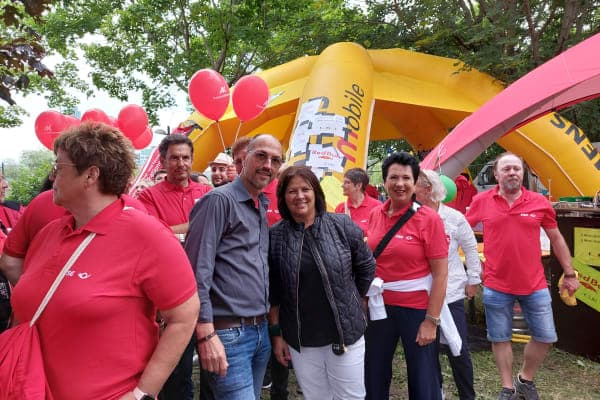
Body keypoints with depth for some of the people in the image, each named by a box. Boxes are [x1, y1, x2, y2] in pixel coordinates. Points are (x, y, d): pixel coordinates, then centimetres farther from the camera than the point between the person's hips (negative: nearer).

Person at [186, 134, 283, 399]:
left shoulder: (262, 207, 12)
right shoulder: (219, 200, -12)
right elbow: (198, 271, -17)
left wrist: (269, 325, 13)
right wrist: (206, 335, -20)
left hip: (261, 331, 8)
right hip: (228, 334, -8)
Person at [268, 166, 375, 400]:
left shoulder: (342, 226, -6)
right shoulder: (274, 236, -5)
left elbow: (366, 266, 6)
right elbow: (272, 292, 0)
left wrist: (352, 304, 10)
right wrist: (275, 333, 2)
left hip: (345, 333, 0)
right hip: (299, 340, 1)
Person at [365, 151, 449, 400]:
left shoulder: (429, 218, -13)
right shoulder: (375, 215, 2)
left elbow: (440, 273, -13)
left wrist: (431, 320, -16)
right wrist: (365, 298, 9)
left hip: (417, 308, -4)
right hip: (380, 306, 5)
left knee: (423, 379, 11)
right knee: (373, 375, 18)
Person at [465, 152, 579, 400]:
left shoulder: (540, 202, -2)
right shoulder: (482, 201, -5)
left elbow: (556, 239, 9)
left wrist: (569, 273, 11)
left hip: (535, 285, 1)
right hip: (496, 286, -1)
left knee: (545, 337, 9)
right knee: (500, 338, 10)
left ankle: (525, 379, 34)